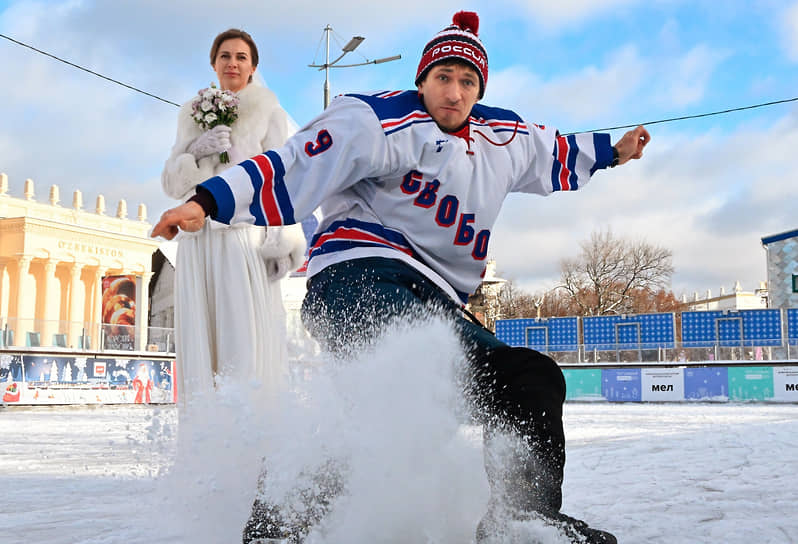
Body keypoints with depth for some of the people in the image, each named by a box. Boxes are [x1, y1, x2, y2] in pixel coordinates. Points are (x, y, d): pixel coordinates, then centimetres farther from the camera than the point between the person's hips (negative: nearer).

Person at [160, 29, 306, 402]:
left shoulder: (269, 114, 10)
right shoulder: (195, 117, 22)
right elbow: (171, 183, 16)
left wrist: (282, 243, -12)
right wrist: (196, 150, -4)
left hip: (245, 240, -4)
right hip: (198, 240, 4)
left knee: (246, 342, -12)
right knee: (199, 343, -1)